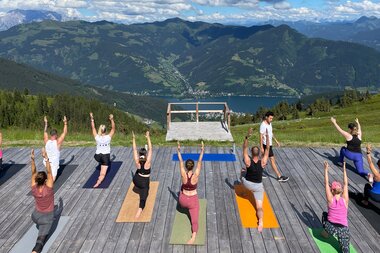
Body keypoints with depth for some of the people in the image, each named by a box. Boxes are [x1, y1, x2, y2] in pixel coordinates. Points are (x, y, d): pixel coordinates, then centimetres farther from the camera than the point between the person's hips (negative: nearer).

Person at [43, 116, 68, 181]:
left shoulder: (46, 141, -4)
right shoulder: (58, 142, -15)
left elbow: (45, 132, 14)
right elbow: (65, 133, -6)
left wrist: (46, 123, 23)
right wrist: (65, 123, 0)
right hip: (54, 163, -5)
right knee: (52, 180, -2)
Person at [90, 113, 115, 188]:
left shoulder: (97, 137, -10)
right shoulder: (108, 137, -14)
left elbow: (93, 128, 0)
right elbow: (113, 128, -9)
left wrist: (92, 118, 1)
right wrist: (112, 119, -15)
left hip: (98, 155, 2)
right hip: (106, 156, -2)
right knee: (103, 174, -5)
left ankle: (100, 177, 38)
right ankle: (98, 182, -30)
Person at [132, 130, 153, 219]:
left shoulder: (137, 162, -18)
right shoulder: (147, 162, -24)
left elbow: (134, 149, -13)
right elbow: (150, 149, -24)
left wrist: (133, 138, -11)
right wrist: (148, 138, -24)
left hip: (136, 181, 4)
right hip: (144, 183, -4)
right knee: (143, 198, -2)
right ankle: (139, 212, -24)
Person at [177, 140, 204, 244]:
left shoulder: (183, 174, -19)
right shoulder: (195, 175, -21)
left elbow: (180, 161, -12)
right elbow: (200, 162, -18)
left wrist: (178, 150, -6)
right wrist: (202, 151, -16)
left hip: (182, 200, 3)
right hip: (193, 200, -2)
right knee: (194, 220, -1)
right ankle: (194, 235, -27)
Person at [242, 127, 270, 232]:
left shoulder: (248, 161, -23)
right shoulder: (263, 162, -19)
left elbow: (244, 148, -16)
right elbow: (267, 150, -8)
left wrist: (247, 136, -24)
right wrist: (267, 137, -9)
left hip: (247, 184, 0)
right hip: (258, 187, 0)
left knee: (243, 170, 31)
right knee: (259, 207, 2)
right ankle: (261, 222, -26)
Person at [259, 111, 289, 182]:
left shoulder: (269, 123, 9)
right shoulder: (263, 125, -20)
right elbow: (261, 136, -20)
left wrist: (276, 141, 20)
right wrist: (261, 147, -20)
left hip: (269, 144, 10)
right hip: (266, 145, -10)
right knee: (272, 160, -7)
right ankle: (279, 177, -3)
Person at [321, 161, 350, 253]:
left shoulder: (331, 200, -8)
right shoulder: (345, 200, -4)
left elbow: (326, 183, -3)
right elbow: (345, 184, 5)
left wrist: (326, 169, 0)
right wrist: (344, 169, 9)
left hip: (330, 227, 0)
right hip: (343, 230, 0)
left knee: (325, 214, 30)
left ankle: (326, 233, 38)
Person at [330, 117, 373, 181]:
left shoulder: (348, 136, -5)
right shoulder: (359, 135, 7)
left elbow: (340, 130, 3)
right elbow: (359, 129, 29)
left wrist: (334, 122, 14)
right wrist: (357, 122, 47)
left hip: (349, 155, -3)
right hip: (358, 156, 3)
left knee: (343, 148, 30)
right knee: (360, 171, 3)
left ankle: (341, 162, 38)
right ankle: (368, 174, -29)